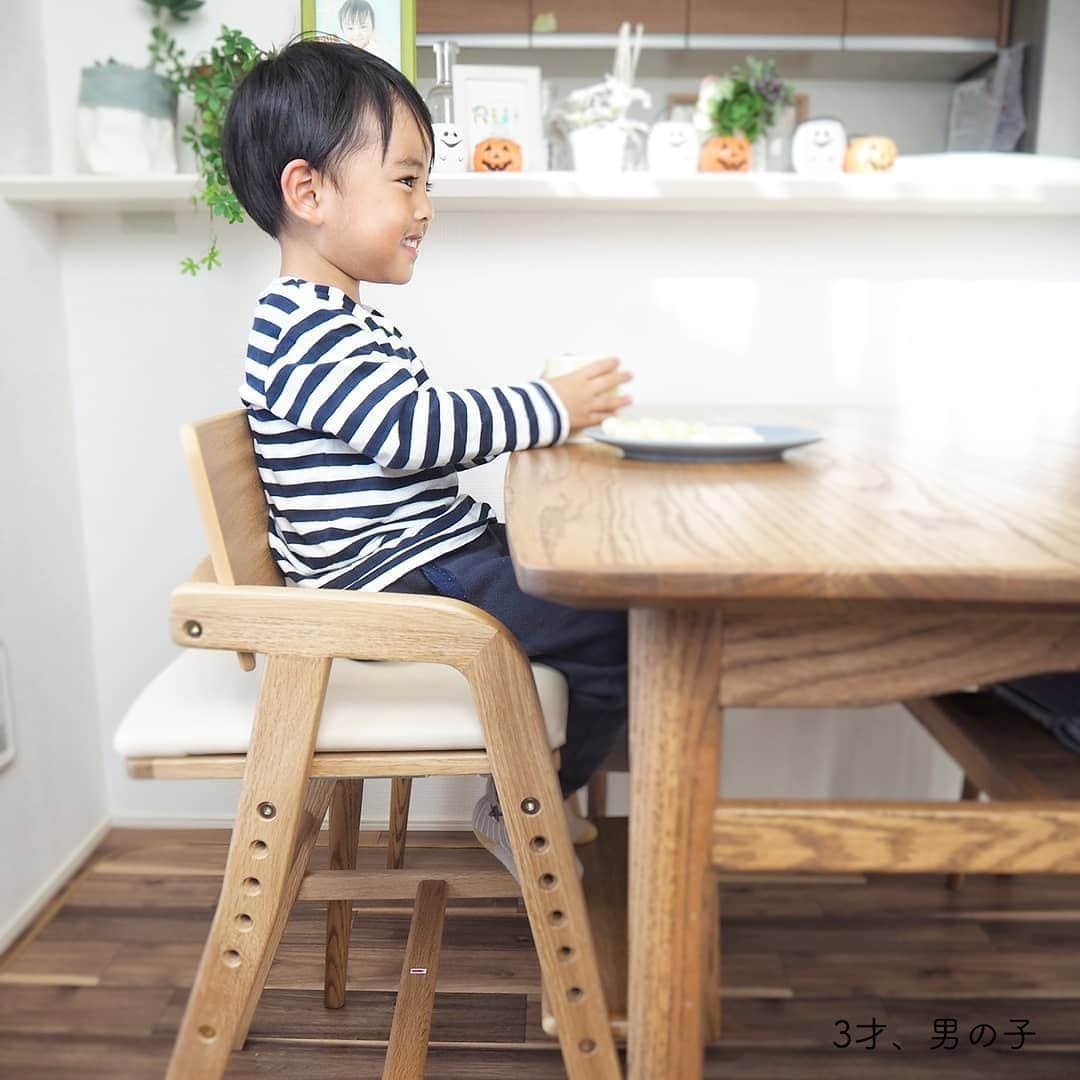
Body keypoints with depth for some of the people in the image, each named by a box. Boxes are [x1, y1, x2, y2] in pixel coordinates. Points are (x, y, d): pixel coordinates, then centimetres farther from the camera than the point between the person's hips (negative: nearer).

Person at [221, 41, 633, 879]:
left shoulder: (344, 322, 18)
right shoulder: (302, 331, -16)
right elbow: (414, 429, -26)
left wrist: (539, 414, 9)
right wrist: (551, 409, -16)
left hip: (440, 556, 11)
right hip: (398, 588, -11)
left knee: (606, 590, 17)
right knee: (619, 635, -15)